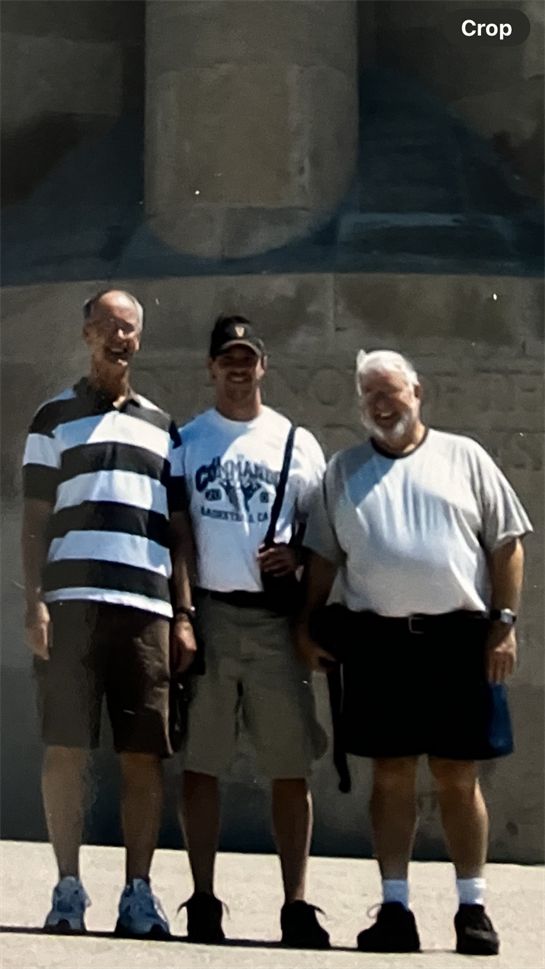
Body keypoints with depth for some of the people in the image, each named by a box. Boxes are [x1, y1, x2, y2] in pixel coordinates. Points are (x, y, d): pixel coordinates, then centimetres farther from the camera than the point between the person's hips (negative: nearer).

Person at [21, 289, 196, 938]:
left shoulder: (162, 428, 19)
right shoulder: (55, 418, 11)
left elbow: (178, 531, 17)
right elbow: (35, 521, 6)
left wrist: (184, 614, 8)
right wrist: (35, 604, -5)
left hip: (147, 608, 2)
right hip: (71, 604, -2)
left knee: (144, 756, -1)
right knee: (66, 750, -3)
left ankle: (138, 894, 4)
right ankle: (68, 889, 4)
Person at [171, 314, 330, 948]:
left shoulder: (296, 442, 12)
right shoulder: (186, 441, 10)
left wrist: (297, 552, -7)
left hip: (276, 616, 1)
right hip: (207, 614, -1)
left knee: (290, 766, 0)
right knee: (200, 763, 0)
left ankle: (296, 905, 5)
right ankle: (203, 902, 7)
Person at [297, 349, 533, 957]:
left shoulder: (463, 457, 8)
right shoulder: (342, 471, 14)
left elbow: (506, 544, 5)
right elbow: (324, 557, 15)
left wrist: (504, 622, -3)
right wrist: (308, 624, 5)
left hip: (459, 637, -2)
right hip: (377, 639, 2)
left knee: (457, 775, 2)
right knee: (390, 774, 2)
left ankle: (472, 906, 11)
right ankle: (395, 909, 8)